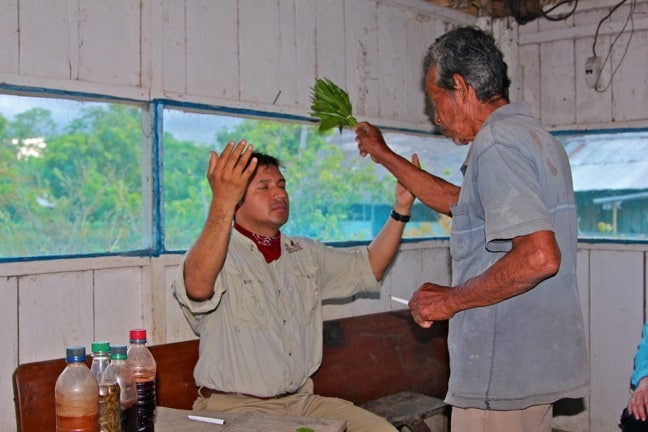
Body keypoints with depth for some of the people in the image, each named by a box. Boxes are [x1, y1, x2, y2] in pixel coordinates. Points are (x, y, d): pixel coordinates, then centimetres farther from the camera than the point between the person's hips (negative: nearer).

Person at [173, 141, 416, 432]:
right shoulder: (218, 251, -9)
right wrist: (222, 203, -45)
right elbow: (197, 287, -32)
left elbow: (368, 266, 19)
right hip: (233, 408, -7)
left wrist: (401, 209, 5)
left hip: (301, 400, 7)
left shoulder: (306, 254, 15)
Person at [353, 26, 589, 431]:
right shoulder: (529, 134, 15)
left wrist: (450, 300, -17)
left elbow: (540, 256, -28)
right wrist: (384, 155, 30)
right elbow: (459, 201, 26)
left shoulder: (497, 143, -17)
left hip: (504, 367, -10)